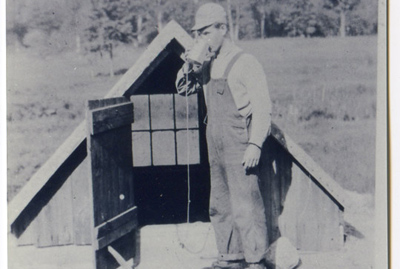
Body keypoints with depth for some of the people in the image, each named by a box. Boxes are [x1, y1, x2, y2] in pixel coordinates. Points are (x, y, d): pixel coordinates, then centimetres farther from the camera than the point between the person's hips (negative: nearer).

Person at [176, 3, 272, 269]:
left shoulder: (245, 63, -10)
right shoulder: (208, 66, 11)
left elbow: (262, 108, -12)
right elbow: (183, 88, 22)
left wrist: (255, 144, -20)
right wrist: (189, 66, 2)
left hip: (239, 146, -8)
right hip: (216, 147, 8)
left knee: (246, 206, -6)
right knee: (220, 206, 14)